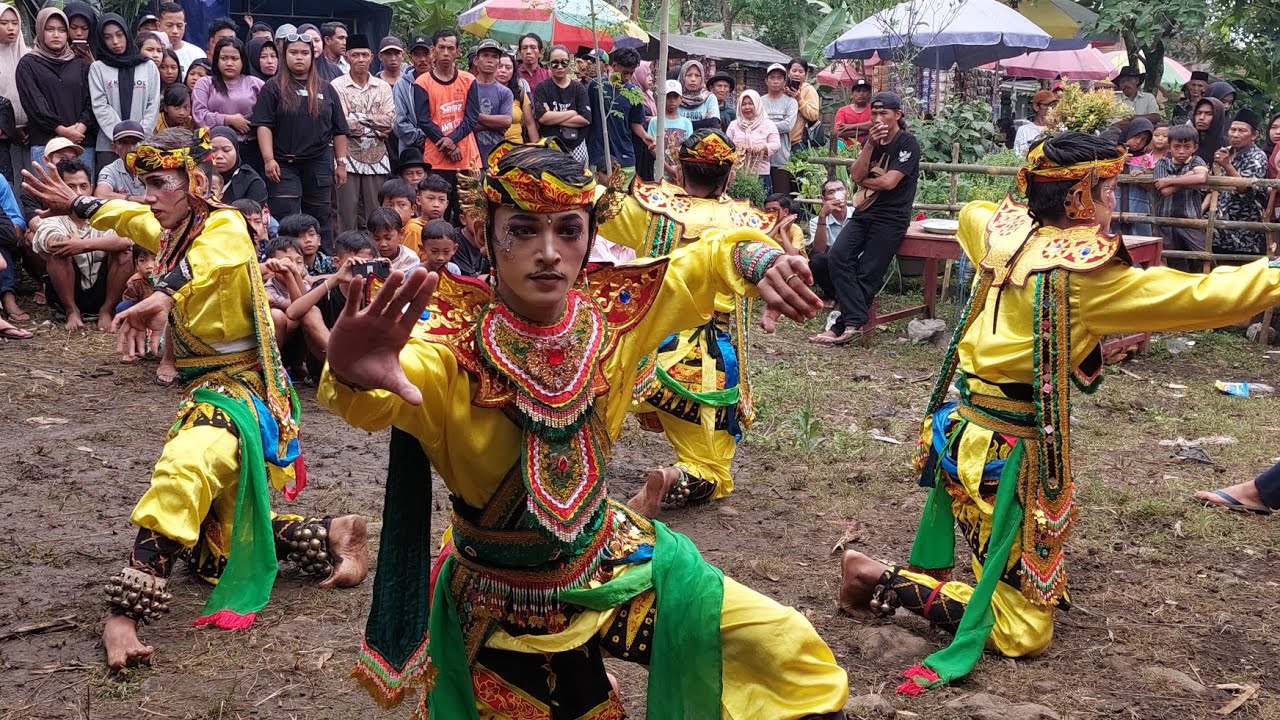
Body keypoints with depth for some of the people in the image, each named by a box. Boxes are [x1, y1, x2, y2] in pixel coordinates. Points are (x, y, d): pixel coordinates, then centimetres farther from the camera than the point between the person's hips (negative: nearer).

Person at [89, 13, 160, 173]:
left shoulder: (149, 66, 11)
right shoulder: (98, 67, 9)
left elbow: (153, 105, 6)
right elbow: (100, 106, 0)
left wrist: (139, 137, -6)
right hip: (109, 145, 0)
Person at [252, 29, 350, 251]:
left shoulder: (326, 89, 11)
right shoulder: (273, 88, 3)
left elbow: (339, 130, 12)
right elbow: (263, 125, -4)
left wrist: (341, 163, 7)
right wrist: (268, 159, -15)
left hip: (319, 164, 3)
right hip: (284, 165, -3)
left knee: (321, 220, 7)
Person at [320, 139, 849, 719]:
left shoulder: (612, 311, -11)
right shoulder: (458, 346, -25)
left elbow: (709, 255, 3)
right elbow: (370, 402, -46)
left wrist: (758, 259, -20)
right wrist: (351, 376, -69)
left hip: (608, 560, 4)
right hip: (503, 599, -3)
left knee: (792, 655, -2)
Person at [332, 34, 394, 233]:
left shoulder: (383, 87, 11)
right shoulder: (337, 86, 0)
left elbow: (390, 122, -1)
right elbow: (342, 124, -10)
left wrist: (359, 117, -8)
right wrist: (375, 126, -5)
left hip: (377, 157, 3)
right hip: (348, 155, -3)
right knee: (348, 213, -3)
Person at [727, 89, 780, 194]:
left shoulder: (768, 124, 8)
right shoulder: (733, 125, 15)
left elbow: (776, 145, 0)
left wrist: (763, 147, -20)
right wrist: (735, 148, -13)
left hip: (760, 174, -1)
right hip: (737, 173, 2)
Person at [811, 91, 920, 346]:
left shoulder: (908, 143, -5)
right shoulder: (872, 140, 14)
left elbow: (889, 182, -15)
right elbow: (856, 175, 1)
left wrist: (863, 181, 1)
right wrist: (870, 145, -10)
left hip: (891, 218, -6)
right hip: (865, 213, 6)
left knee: (867, 275, -10)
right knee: (837, 257, -17)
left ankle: (843, 325, -5)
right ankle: (856, 321, -22)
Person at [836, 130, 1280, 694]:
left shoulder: (1001, 231, 2)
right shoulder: (1083, 272, -18)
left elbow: (969, 214, 28)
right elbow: (1201, 298, -16)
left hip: (961, 428, 9)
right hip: (1009, 450, -9)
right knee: (1022, 630, 0)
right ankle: (886, 582, -5)